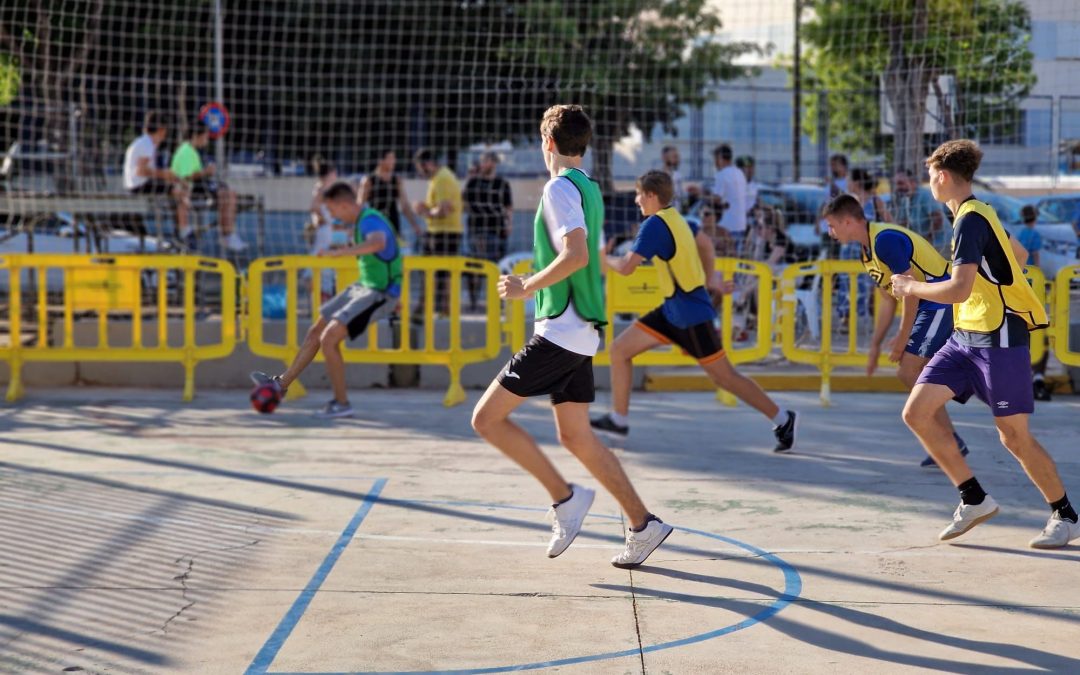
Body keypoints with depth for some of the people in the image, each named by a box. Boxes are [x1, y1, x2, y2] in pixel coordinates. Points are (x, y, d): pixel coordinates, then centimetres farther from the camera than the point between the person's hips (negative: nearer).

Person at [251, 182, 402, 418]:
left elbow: (378, 243, -47)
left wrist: (340, 252, -51)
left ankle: (341, 403, -4)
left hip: (379, 293, -10)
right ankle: (281, 384, 28)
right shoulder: (360, 220, 7)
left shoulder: (371, 221, -24)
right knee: (315, 332, 14)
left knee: (329, 339, -16)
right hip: (364, 286, 10)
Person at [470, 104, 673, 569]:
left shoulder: (560, 188, -13)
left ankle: (565, 497, -5)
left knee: (487, 418, -5)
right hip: (582, 332, 9)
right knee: (574, 436, 14)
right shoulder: (591, 190, 15)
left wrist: (528, 287, -17)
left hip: (559, 331, -9)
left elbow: (576, 255, -26)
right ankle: (642, 524, 12)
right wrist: (537, 284, 25)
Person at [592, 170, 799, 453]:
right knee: (619, 349, 7)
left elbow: (626, 267, -22)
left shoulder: (654, 225, -19)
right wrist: (709, 278, 32)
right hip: (673, 310, 10)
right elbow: (705, 243, 23)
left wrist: (605, 259, -2)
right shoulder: (675, 218, 8)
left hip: (691, 314, -10)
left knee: (723, 376, -1)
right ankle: (618, 419, 14)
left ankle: (783, 419, 8)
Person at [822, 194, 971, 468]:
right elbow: (889, 301, 19)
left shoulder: (885, 240, -19)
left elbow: (911, 290, -21)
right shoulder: (867, 249, 13)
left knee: (909, 371, -12)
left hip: (941, 301, -10)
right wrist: (875, 345, 17)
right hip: (930, 306, 10)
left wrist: (902, 338, -15)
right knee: (908, 373, 10)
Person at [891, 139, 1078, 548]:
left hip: (999, 339, -9)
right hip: (965, 336, 9)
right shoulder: (979, 214, 13)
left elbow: (959, 290, -26)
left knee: (1014, 437, -4)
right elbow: (1018, 253, 29)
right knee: (917, 412, -2)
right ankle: (974, 499, 6)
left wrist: (910, 287, -12)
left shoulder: (970, 220, -17)